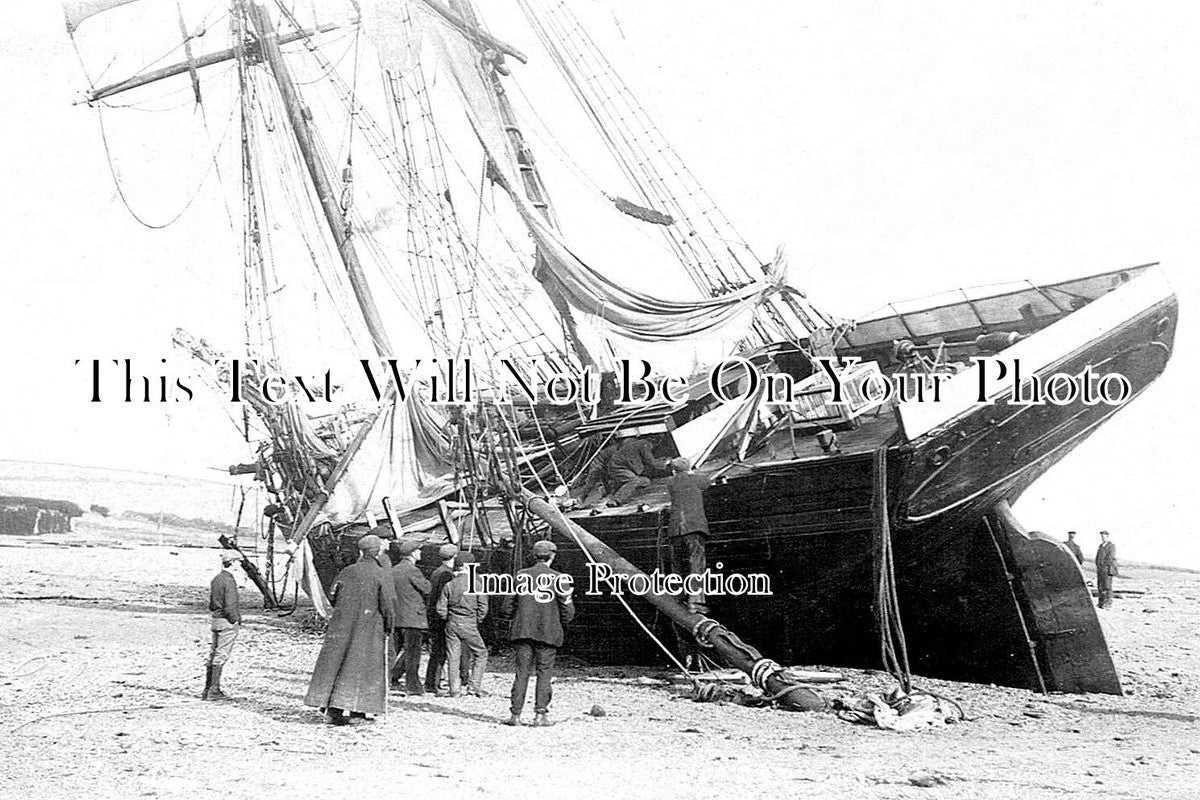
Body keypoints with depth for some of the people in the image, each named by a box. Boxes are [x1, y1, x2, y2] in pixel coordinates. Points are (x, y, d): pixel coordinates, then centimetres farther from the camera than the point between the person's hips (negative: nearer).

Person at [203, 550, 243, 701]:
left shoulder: (216, 579, 12)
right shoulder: (229, 581, -16)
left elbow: (211, 603, 16)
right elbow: (230, 606, -21)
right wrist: (236, 620, -11)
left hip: (216, 620, 9)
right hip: (228, 623, -9)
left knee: (213, 655, 13)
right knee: (221, 656, -5)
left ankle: (207, 689, 17)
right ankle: (214, 691, -3)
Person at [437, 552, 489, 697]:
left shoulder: (449, 585, 1)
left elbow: (441, 608, 0)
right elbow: (483, 607, -9)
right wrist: (477, 621, 6)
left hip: (452, 624, 3)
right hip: (469, 624, -3)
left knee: (453, 657, 9)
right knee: (480, 653, 12)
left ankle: (455, 690, 10)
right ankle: (474, 686, 4)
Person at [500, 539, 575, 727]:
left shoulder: (521, 576, 2)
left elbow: (506, 609, 4)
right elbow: (568, 615, -3)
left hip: (522, 632, 2)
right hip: (548, 633, -2)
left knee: (522, 672, 8)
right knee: (545, 672, 6)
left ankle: (516, 714, 6)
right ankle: (541, 714, 2)